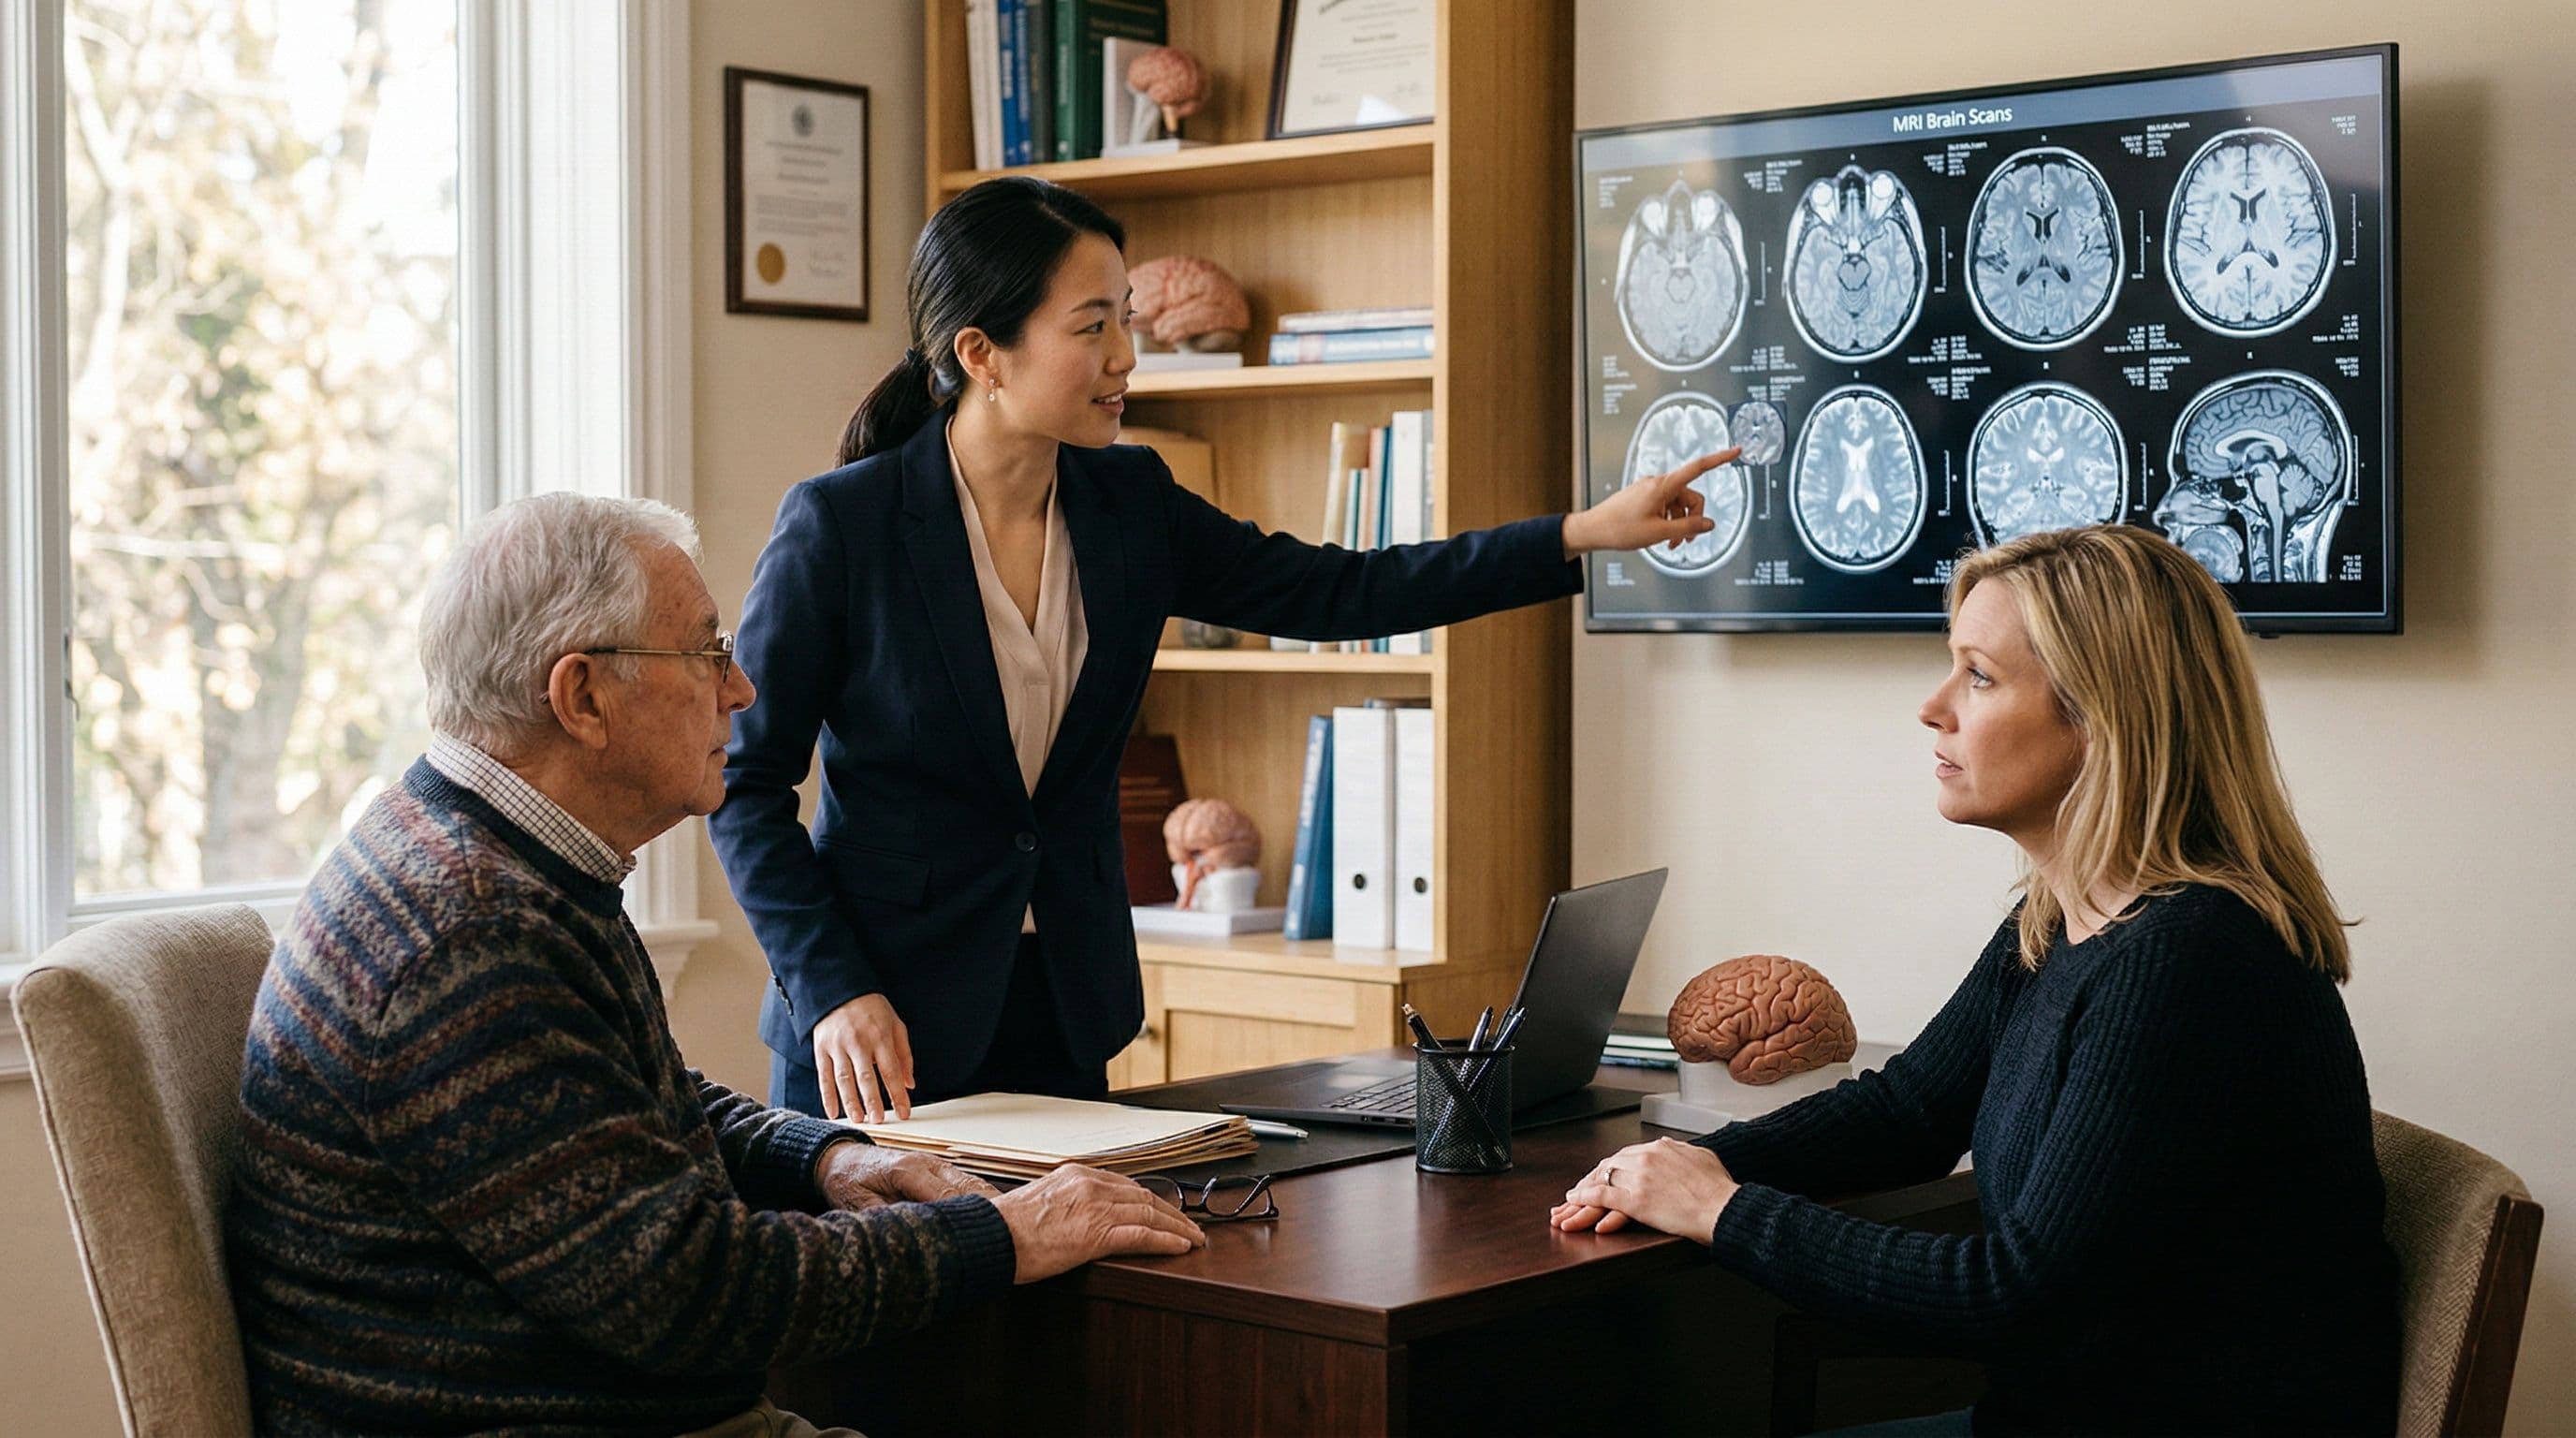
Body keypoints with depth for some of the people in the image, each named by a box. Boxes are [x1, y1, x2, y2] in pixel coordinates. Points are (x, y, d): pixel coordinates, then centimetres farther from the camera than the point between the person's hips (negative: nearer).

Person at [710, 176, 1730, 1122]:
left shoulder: (1129, 505, 1)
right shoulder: (838, 524, -13)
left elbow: (1334, 593, 4)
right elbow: (746, 782, -8)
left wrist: (1586, 534, -2)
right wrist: (835, 992, -17)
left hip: (1064, 1019, 5)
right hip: (883, 1033, -4)